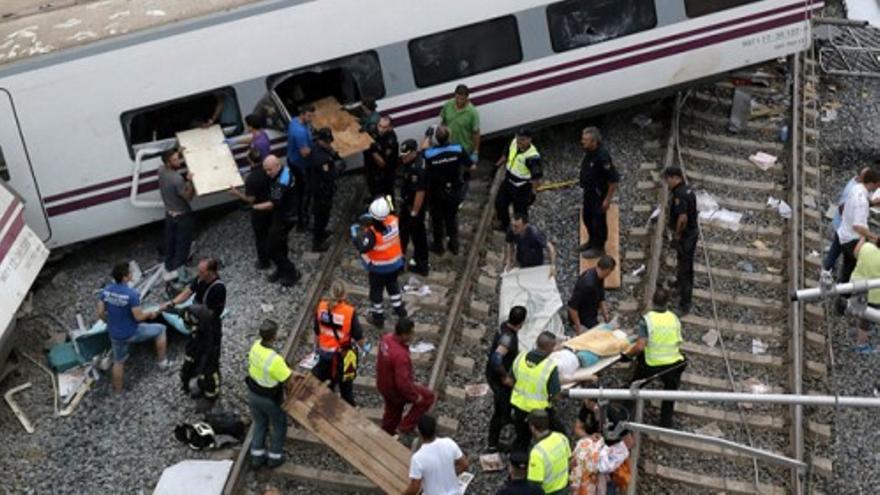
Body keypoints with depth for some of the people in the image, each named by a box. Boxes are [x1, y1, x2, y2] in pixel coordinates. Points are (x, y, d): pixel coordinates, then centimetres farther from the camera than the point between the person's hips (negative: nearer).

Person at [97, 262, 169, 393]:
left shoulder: (105, 290, -8)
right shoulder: (131, 294, -27)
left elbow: (101, 313, -1)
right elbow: (138, 317, -23)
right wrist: (151, 313, -2)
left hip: (115, 334, 6)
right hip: (131, 333, -6)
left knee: (118, 362, 25)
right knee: (160, 329, 15)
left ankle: (117, 391, 38)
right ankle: (162, 362, 25)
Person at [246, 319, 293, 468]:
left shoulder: (256, 346, -17)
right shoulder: (275, 360, -38)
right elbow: (288, 381, -27)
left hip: (253, 393, 6)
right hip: (270, 399, -6)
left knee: (259, 424, 27)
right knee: (279, 426, 21)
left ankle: (257, 456, 39)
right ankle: (275, 457, 36)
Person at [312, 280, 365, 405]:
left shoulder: (321, 307, -13)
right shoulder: (349, 312, -23)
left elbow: (317, 332, 1)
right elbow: (358, 337, -14)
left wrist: (317, 347, 17)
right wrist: (362, 347, 7)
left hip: (325, 354, 3)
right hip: (342, 356, -3)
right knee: (346, 386, 20)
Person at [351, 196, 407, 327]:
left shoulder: (372, 232, -37)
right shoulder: (393, 221, -19)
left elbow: (362, 247, -38)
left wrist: (355, 231, -29)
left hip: (378, 268, -5)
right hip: (395, 264, 5)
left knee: (376, 291, 18)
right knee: (393, 284, 30)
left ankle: (378, 317, 34)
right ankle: (399, 308, 45)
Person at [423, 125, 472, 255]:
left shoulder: (429, 154, -27)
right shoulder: (458, 149, -21)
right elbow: (471, 166, -11)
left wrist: (427, 137, 4)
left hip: (436, 192, -2)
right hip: (454, 190, 2)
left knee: (437, 219, 19)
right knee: (452, 217, 24)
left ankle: (439, 246, 34)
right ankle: (454, 245, 34)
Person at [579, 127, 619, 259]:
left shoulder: (602, 157, -31)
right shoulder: (588, 152, -6)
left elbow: (614, 180, -26)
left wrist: (607, 199, -21)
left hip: (599, 194, -9)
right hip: (588, 192, 9)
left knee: (599, 221, 8)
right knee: (587, 218, 23)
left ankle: (598, 247, 26)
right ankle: (592, 241, 45)